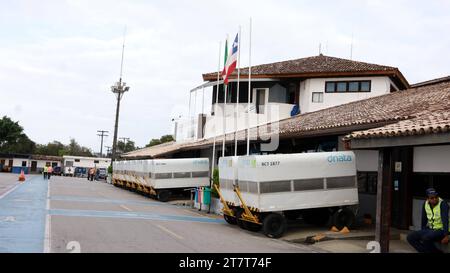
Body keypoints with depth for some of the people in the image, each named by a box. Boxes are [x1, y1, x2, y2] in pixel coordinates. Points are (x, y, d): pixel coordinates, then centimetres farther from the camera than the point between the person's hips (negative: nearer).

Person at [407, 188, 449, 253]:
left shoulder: (443, 204, -18)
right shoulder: (425, 204, 1)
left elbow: (445, 220, -28)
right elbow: (424, 220, 12)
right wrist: (422, 232, 16)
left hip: (441, 230, -7)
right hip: (430, 229, 7)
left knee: (426, 238, -34)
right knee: (410, 237, -8)